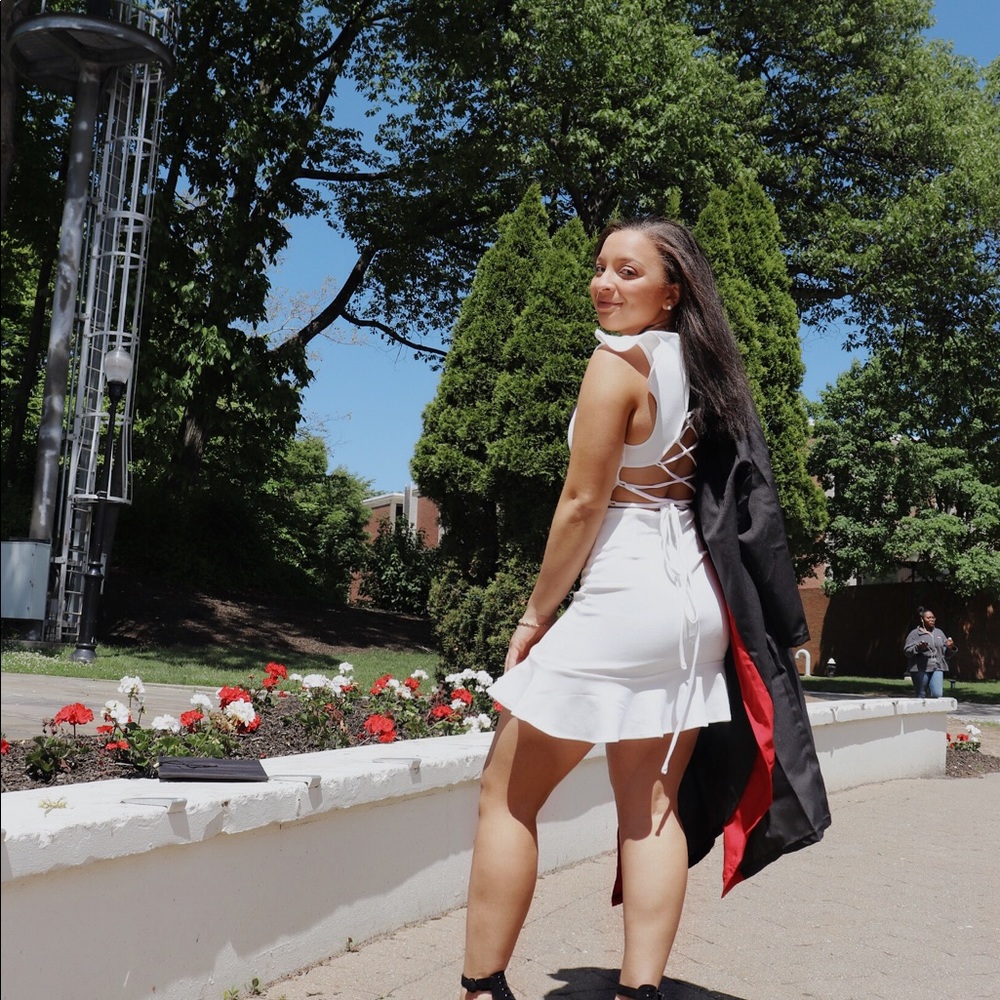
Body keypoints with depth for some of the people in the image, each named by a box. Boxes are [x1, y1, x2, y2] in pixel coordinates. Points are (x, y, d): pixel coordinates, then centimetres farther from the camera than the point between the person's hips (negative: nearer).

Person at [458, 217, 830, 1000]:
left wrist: (535, 615, -4)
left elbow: (583, 504, -13)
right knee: (653, 806, 9)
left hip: (624, 597, -8)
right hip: (696, 598, 8)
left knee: (508, 795, 2)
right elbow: (725, 502, 16)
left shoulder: (619, 360, -10)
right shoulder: (701, 365, 14)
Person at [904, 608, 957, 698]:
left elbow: (946, 654, 19)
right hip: (920, 669, -3)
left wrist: (950, 648, -3)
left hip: (937, 668, 3)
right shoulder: (915, 633, 4)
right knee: (921, 696, 1)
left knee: (937, 694, -12)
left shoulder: (939, 633, 18)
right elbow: (907, 651, -5)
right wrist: (918, 648, -22)